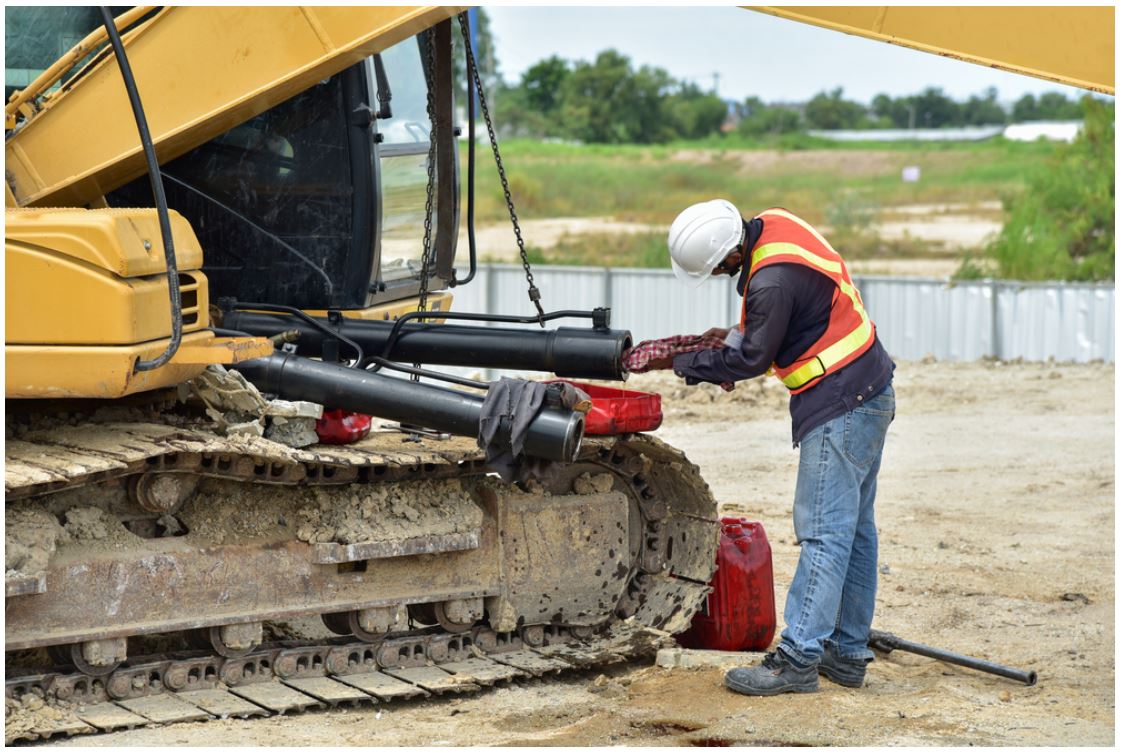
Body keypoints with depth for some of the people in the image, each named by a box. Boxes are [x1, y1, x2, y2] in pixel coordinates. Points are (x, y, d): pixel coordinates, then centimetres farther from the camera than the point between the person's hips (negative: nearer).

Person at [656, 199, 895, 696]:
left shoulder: (773, 281, -26)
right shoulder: (771, 225, 3)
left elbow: (751, 361, -13)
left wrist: (683, 363, -2)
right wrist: (737, 334, 8)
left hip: (840, 408, -11)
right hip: (869, 393, 11)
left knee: (824, 532, -10)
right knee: (853, 528, 13)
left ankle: (798, 659, -9)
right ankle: (848, 652, 19)